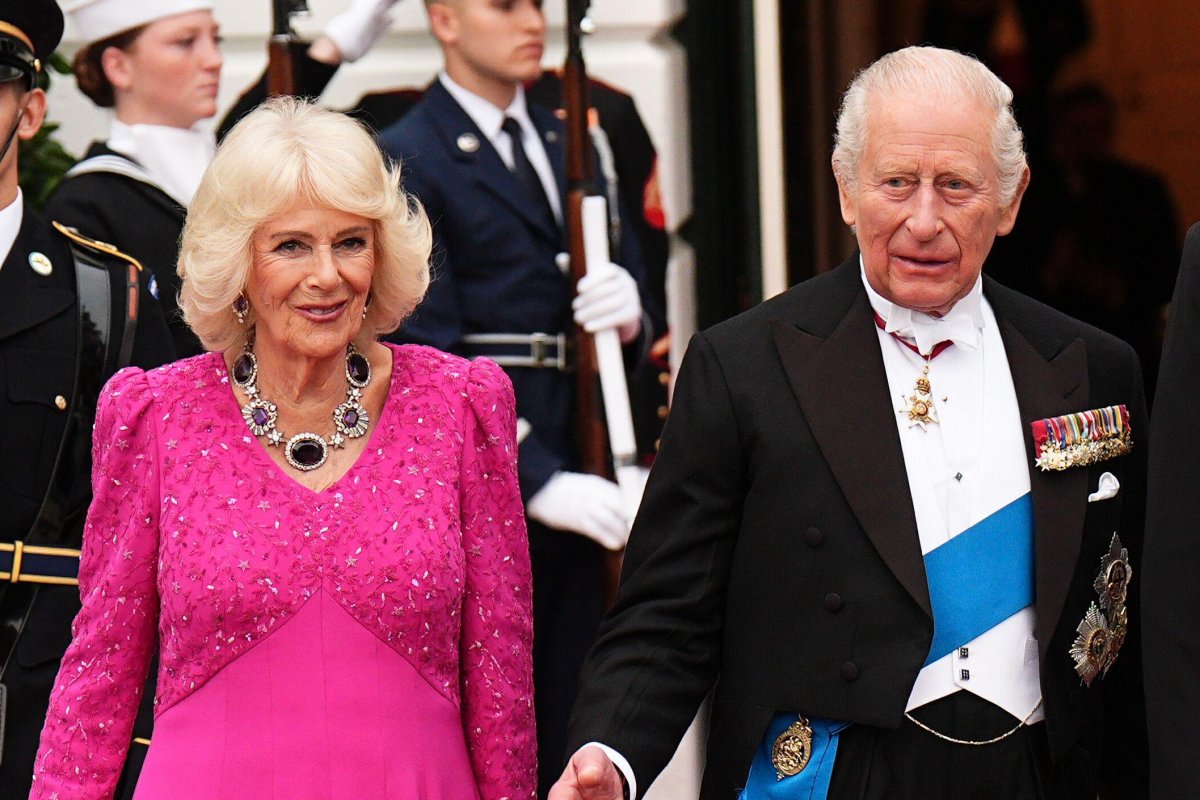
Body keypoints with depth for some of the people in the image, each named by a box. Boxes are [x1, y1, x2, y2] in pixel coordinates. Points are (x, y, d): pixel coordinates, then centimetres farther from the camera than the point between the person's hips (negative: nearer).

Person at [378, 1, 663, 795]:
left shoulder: (573, 144, 17)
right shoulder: (407, 163, -5)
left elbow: (636, 299, 20)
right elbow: (428, 359, -12)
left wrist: (631, 310, -6)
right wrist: (537, 482, -21)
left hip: (582, 482, 6)